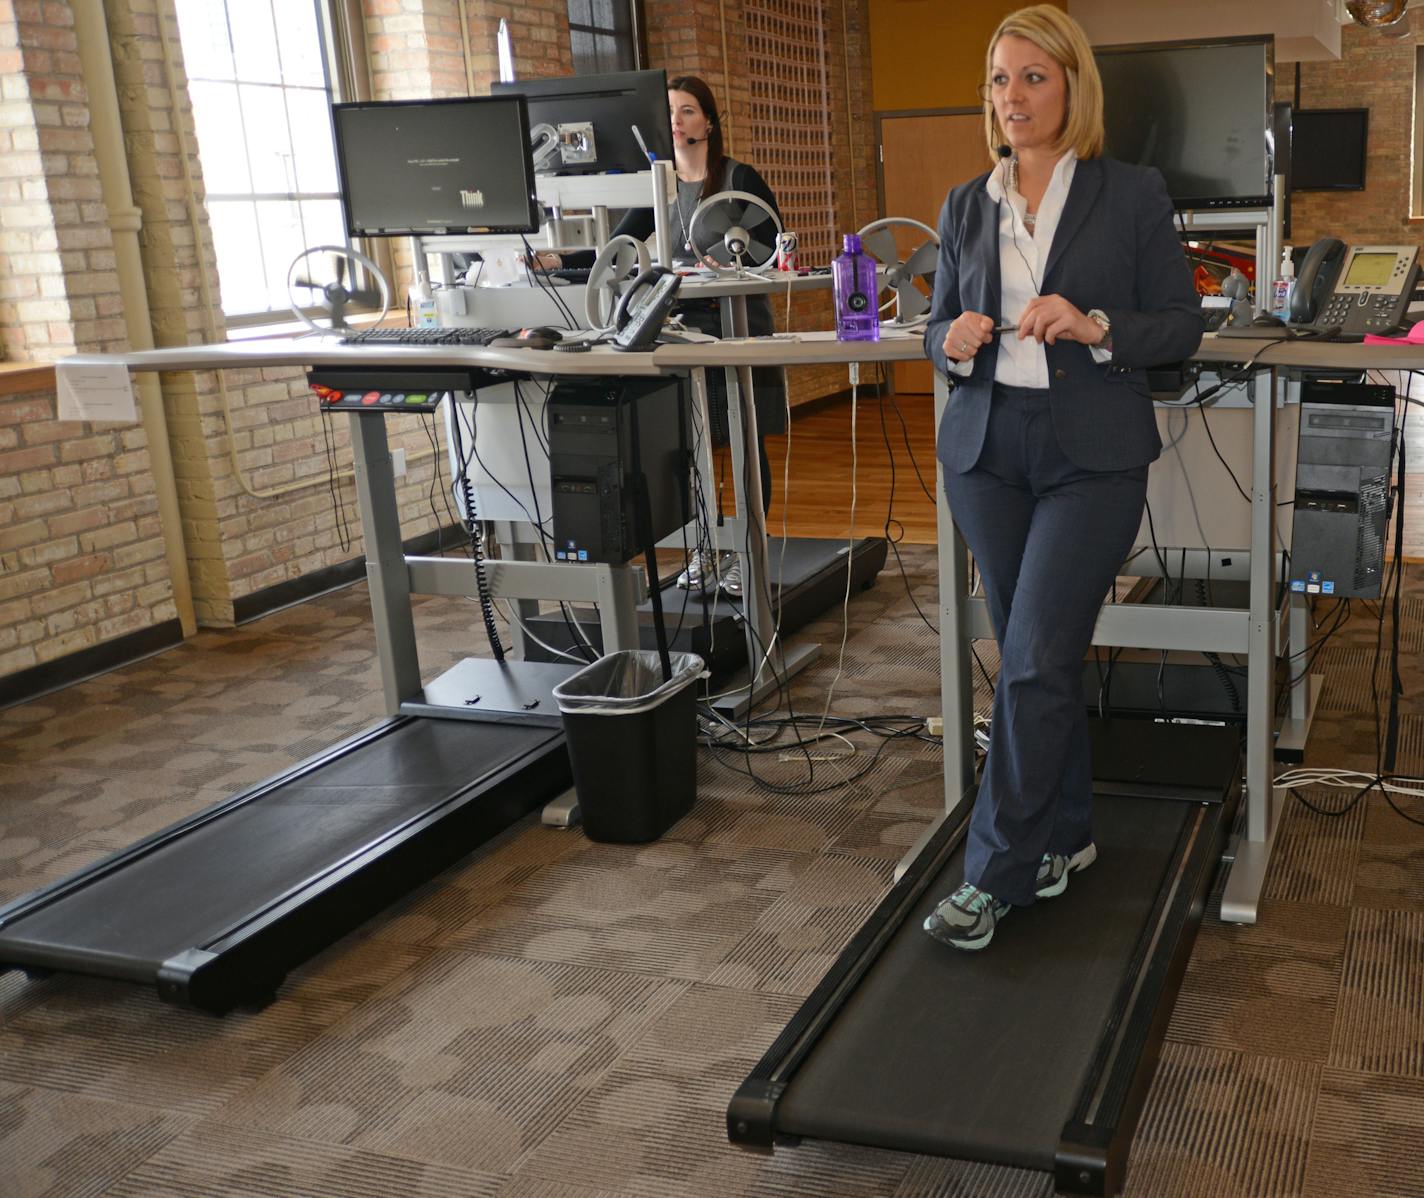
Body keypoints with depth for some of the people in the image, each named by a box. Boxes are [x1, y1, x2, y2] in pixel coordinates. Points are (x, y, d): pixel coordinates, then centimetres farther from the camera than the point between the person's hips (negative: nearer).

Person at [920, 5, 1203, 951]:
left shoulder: (1134, 196, -1)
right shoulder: (966, 208, 10)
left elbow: (1183, 324, 0)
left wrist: (1094, 327, -18)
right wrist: (955, 341, -9)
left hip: (1092, 457, -4)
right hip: (988, 450, 4)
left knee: (1035, 659, -9)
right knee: (1034, 655, 10)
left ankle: (997, 873, 1)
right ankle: (1065, 835, 27)